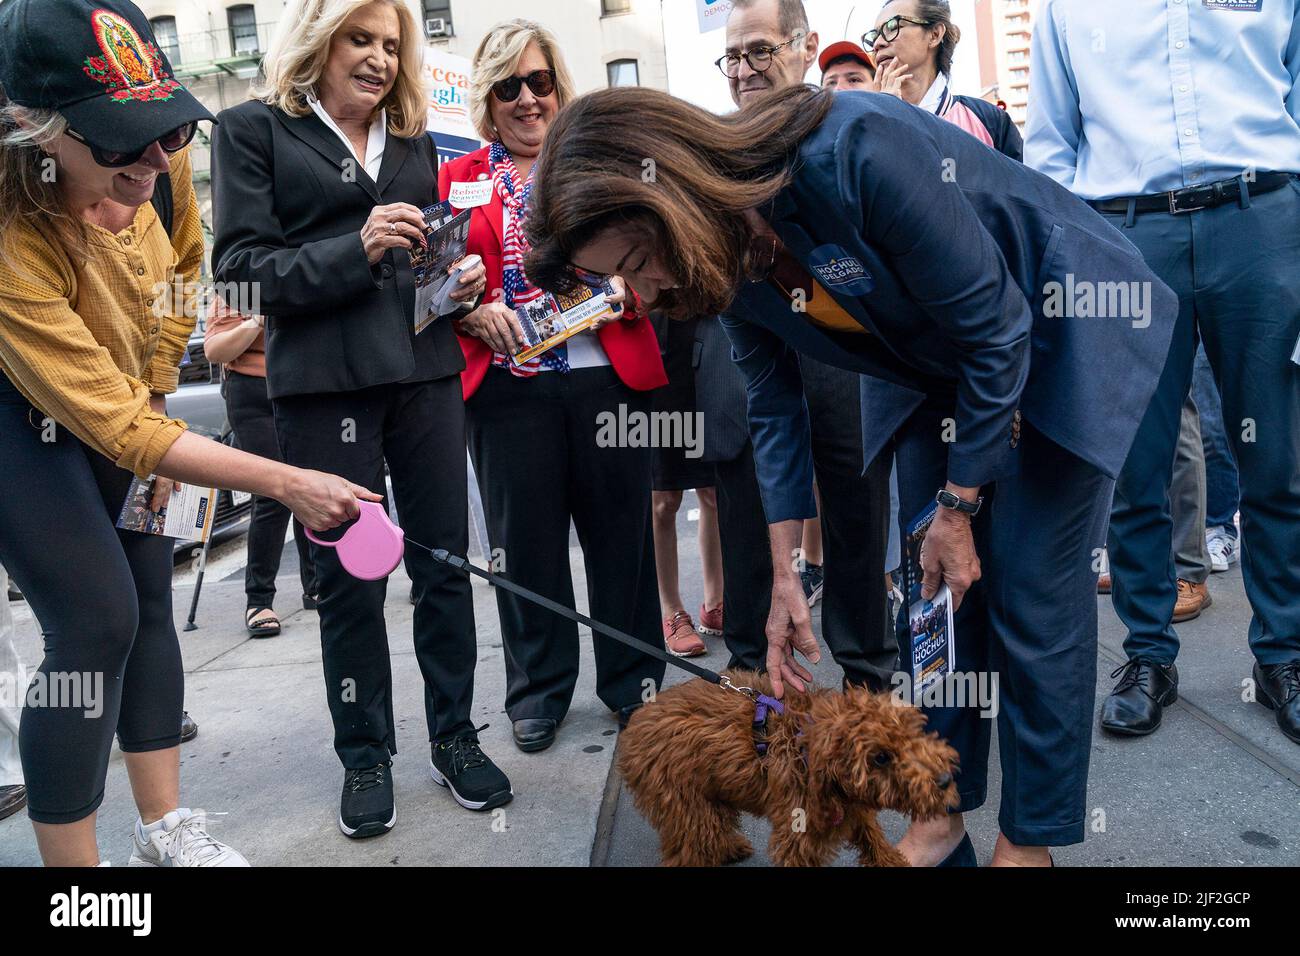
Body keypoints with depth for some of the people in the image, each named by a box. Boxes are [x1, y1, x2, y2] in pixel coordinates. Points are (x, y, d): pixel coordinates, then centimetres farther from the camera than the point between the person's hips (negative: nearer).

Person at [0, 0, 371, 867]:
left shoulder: (161, 161, -20)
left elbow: (181, 261, 3)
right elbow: (115, 425, -34)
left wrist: (156, 397, 0)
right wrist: (289, 485, -36)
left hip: (125, 388, 6)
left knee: (150, 597, 6)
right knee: (97, 621, -13)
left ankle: (166, 826, 20)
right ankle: (73, 859, 5)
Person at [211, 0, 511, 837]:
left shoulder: (412, 137, 17)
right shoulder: (255, 128, 3)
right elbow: (241, 262, -6)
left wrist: (460, 281, 2)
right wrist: (356, 249, -19)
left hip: (424, 368, 4)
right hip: (324, 380, -4)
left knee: (445, 559, 5)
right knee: (350, 577, 4)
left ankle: (455, 737, 20)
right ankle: (365, 759, 19)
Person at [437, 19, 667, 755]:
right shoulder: (457, 181, 10)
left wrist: (625, 288, -12)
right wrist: (473, 312, -11)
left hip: (608, 373, 0)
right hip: (507, 384, 0)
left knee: (621, 528, 5)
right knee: (525, 537, 6)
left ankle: (635, 680, 22)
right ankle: (539, 690, 22)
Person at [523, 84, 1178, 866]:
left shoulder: (853, 152, -36)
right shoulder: (729, 255, -13)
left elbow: (995, 327, -26)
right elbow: (775, 409, -1)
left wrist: (959, 509, -17)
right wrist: (785, 577, -3)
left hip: (1063, 330, -6)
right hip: (937, 365, 6)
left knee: (1032, 595, -5)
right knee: (934, 588, 4)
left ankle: (1032, 839, 11)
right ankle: (942, 810, 19)